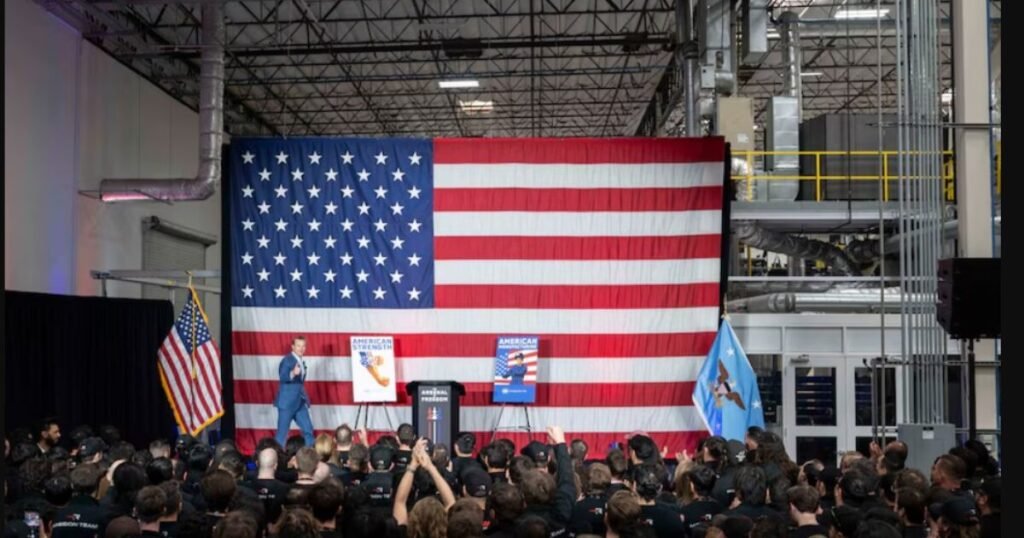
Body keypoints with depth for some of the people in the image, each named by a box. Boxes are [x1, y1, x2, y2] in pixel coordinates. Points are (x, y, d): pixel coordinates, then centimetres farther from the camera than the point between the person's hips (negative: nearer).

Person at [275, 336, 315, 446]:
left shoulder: (301, 362, 13)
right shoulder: (287, 360, -13)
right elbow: (282, 377, -28)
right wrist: (293, 373, -45)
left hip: (300, 402, 8)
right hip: (287, 401, -8)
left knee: (308, 429, 4)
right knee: (282, 432, -2)